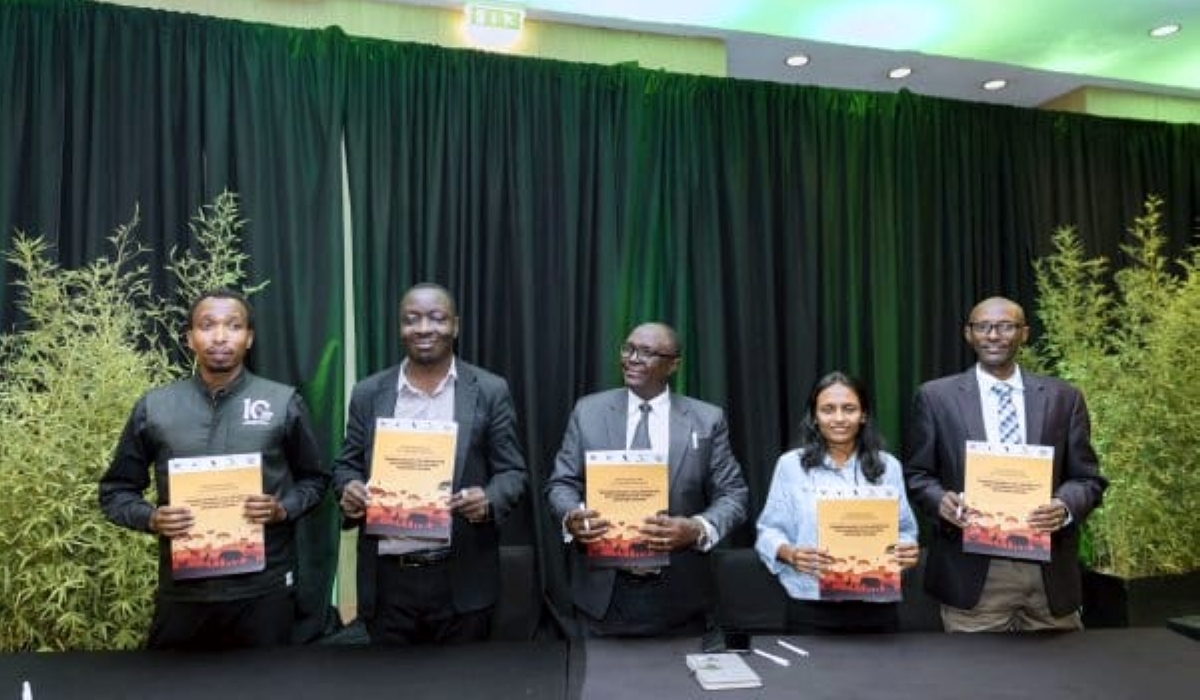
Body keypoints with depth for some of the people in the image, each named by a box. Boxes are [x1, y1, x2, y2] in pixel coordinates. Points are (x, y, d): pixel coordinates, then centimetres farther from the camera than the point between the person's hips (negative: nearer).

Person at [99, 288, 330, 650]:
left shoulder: (284, 402, -1)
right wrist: (152, 518, -9)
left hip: (264, 589, -1)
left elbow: (315, 479, 7)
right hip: (183, 590, 1)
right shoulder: (153, 406, 3)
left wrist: (283, 509, -12)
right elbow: (116, 490, 10)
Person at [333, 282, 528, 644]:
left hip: (462, 579, -1)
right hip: (387, 579, 2)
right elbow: (347, 465, 11)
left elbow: (512, 471, 1)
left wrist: (489, 500, -20)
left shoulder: (489, 391, 0)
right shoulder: (368, 393, 5)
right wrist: (348, 489, -12)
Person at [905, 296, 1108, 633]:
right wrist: (943, 501, -16)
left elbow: (1087, 477, 7)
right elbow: (916, 474, 4)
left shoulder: (1063, 397, 6)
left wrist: (1065, 507, -14)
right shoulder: (936, 396, 1)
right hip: (972, 571, -2)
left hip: (1050, 570, 2)